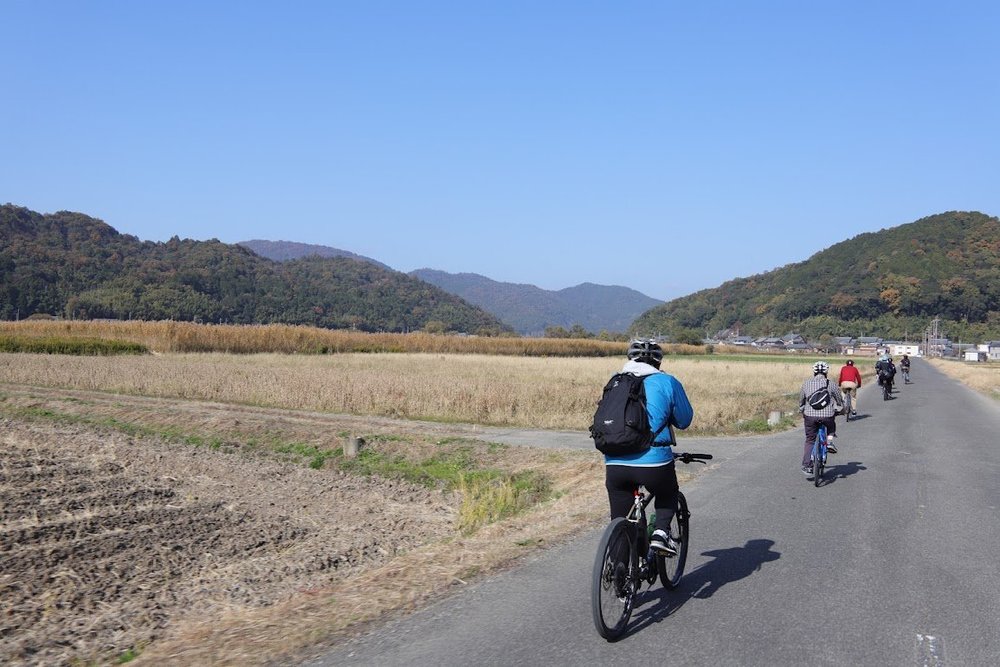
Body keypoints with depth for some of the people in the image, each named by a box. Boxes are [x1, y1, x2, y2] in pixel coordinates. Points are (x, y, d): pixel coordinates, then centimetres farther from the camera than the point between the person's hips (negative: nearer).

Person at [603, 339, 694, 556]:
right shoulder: (667, 382, 5)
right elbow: (684, 420, 12)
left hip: (614, 463, 3)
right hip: (653, 461, -3)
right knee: (668, 495, 29)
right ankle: (661, 532, 6)